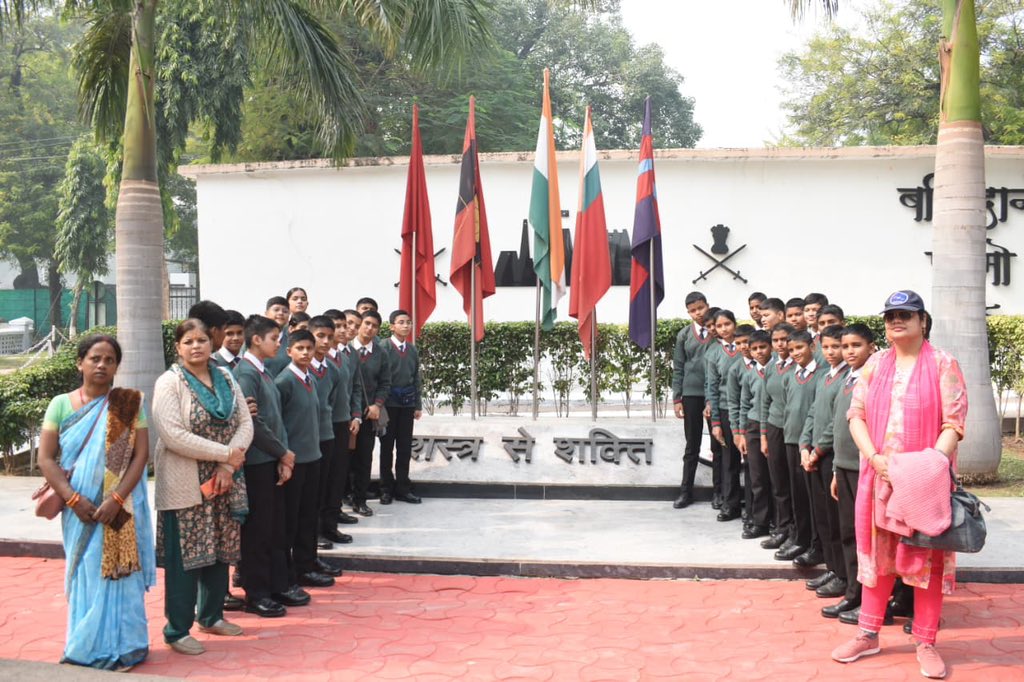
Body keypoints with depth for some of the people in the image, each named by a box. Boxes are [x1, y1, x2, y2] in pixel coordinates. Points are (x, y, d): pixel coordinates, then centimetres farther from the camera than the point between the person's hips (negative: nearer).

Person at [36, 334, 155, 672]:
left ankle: (119, 647, 14)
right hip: (80, 509, 1)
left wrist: (116, 499, -17)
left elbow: (140, 454, -6)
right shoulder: (62, 404, 2)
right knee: (86, 575, 9)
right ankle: (86, 648, 21)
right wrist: (73, 499, -13)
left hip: (120, 508, -1)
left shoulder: (129, 403, -1)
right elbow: (46, 458, -2)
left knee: (118, 573, 2)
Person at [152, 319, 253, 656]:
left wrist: (227, 467, -12)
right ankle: (177, 631, 12)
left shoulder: (226, 378, 8)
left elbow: (245, 423, 3)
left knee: (220, 551, 13)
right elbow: (173, 435, -19)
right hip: (185, 486, -5)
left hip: (224, 482, 6)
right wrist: (225, 454, -17)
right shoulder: (169, 382, -8)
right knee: (185, 557, 0)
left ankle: (211, 616, 30)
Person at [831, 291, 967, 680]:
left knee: (927, 557, 4)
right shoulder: (875, 365, 7)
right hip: (879, 475, 3)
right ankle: (869, 634, 21)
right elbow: (856, 415, 3)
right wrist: (874, 457, -12)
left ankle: (925, 643, 15)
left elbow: (954, 424, -8)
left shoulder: (942, 364, -3)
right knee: (878, 553, 10)